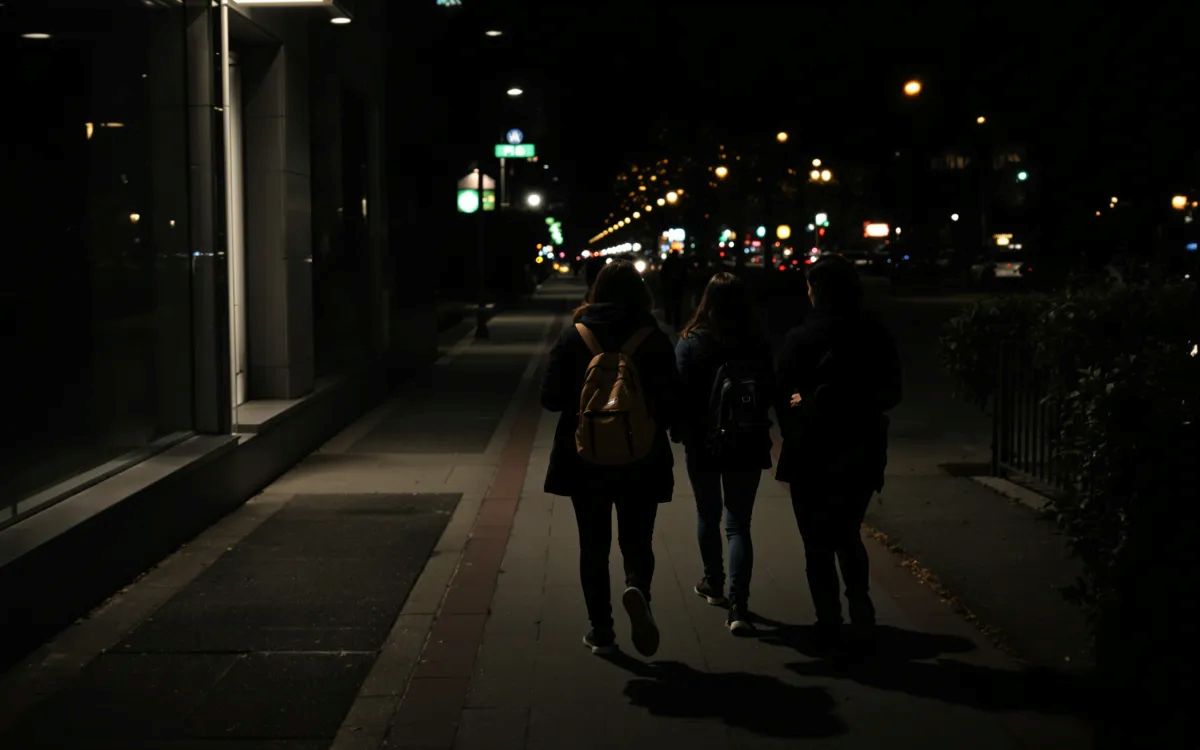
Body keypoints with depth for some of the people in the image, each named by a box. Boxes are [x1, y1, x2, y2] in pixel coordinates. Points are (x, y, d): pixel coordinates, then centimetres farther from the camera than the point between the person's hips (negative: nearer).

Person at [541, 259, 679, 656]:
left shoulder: (574, 336, -4)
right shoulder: (654, 339, -6)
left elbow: (550, 397, -4)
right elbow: (670, 402, -6)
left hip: (585, 460, 1)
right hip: (642, 461, 0)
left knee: (594, 545, 13)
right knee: (636, 541, 11)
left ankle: (601, 630, 14)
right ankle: (637, 588, -20)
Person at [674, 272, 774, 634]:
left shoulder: (690, 343, -11)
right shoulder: (758, 345, -7)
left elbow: (681, 392, -11)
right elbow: (768, 394, 0)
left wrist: (682, 431, 4)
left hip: (702, 443, -1)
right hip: (747, 445, 1)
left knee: (708, 516, 21)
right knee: (739, 524, 3)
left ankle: (714, 584, 37)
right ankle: (738, 606, -9)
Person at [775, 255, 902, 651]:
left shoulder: (801, 338, -13)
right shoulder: (877, 336, -1)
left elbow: (783, 396, -10)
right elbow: (891, 394, 6)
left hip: (812, 456, -4)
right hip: (862, 455, 4)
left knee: (818, 544, 7)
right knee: (848, 534, 21)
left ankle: (829, 623, 6)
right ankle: (861, 611, 11)